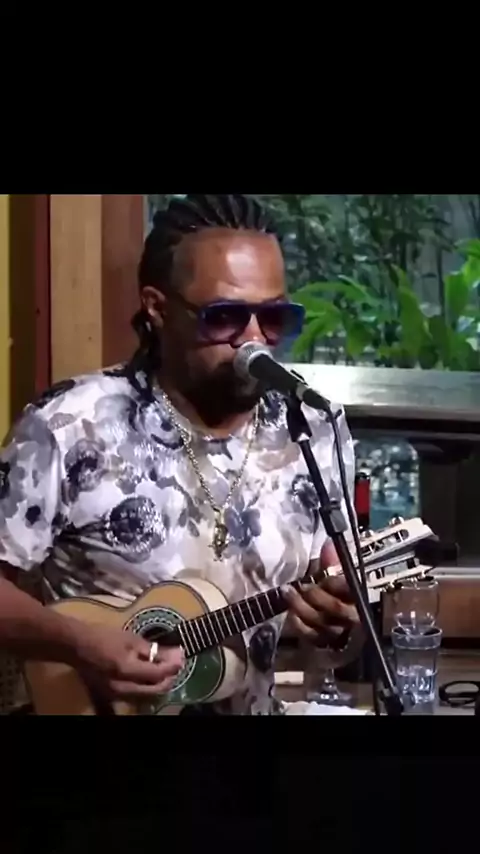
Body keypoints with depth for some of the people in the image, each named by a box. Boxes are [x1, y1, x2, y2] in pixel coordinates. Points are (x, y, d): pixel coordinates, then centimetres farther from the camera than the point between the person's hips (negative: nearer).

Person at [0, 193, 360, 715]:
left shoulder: (316, 434, -1)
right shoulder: (70, 427, -13)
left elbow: (336, 585, 9)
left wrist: (335, 612, -11)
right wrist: (76, 644, -22)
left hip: (247, 703, 5)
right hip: (82, 694, -5)